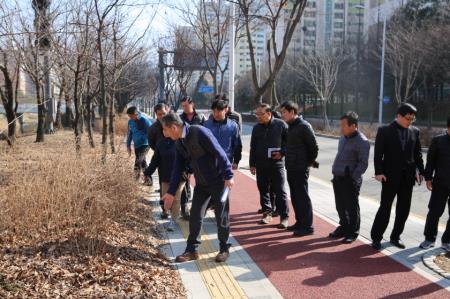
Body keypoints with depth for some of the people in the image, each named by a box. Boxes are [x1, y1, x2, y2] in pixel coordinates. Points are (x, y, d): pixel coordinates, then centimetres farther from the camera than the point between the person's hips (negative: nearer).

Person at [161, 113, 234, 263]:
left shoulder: (199, 132, -23)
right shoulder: (179, 143, 3)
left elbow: (219, 153, -23)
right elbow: (178, 168, 8)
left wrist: (228, 175, -24)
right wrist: (171, 192, 6)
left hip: (219, 180, -7)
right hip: (201, 183, 7)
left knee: (221, 216, 3)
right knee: (195, 216, 6)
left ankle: (224, 249, 19)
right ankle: (192, 250, 18)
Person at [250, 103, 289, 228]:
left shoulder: (281, 125, -5)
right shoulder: (256, 128, 7)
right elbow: (253, 147, 13)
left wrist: (282, 152, -12)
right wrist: (252, 164, 12)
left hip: (277, 164, -4)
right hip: (261, 165, 4)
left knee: (280, 191, -2)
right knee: (263, 189, 10)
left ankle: (284, 217, 5)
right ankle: (267, 213, 24)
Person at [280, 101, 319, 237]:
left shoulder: (304, 126, -14)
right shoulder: (291, 126, 13)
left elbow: (314, 146, -14)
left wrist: (310, 162, -5)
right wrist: (282, 153, 8)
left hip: (301, 168, -9)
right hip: (291, 168, 9)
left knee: (302, 197, -3)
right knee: (295, 196, 14)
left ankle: (307, 226, 6)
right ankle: (300, 222, 25)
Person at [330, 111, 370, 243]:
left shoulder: (362, 142, -14)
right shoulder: (343, 138, 11)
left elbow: (363, 163, -15)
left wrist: (353, 177, -18)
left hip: (350, 181, -8)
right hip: (338, 178, 8)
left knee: (351, 208, 4)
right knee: (340, 206, 16)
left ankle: (352, 232, 17)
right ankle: (343, 227, 32)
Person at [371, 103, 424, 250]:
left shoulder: (414, 131, 8)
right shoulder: (384, 130, -5)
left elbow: (418, 153, 11)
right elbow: (378, 153, -8)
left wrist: (420, 171, 3)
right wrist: (379, 172, -16)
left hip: (408, 177, 5)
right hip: (390, 176, -4)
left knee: (404, 209, 9)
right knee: (385, 208, 0)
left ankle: (395, 236, 23)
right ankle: (376, 237, 10)